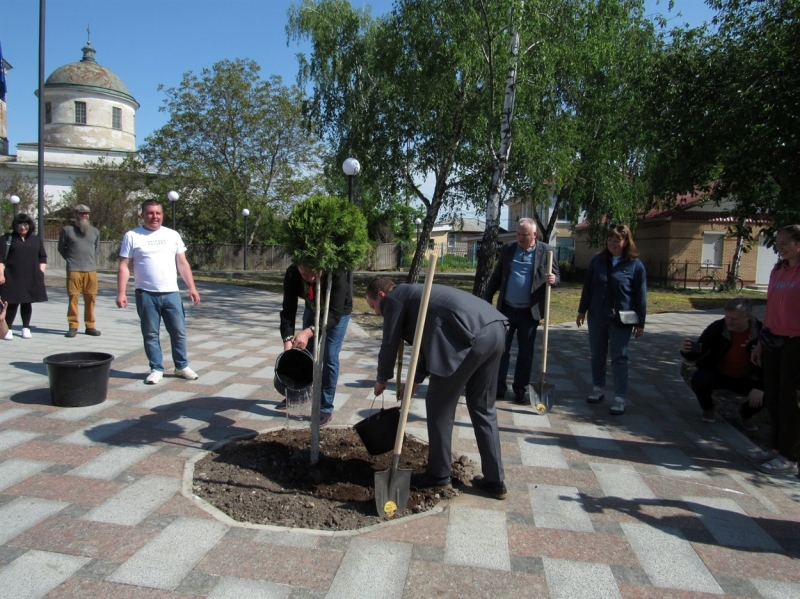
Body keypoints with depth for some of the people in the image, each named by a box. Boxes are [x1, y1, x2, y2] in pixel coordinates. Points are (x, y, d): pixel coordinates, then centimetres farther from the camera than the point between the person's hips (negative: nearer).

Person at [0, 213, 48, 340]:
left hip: (31, 278, 3)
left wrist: (41, 271, 5)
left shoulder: (36, 240, 14)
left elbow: (43, 257, 17)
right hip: (13, 277, -3)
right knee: (12, 303, -3)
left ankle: (26, 328, 17)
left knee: (27, 302, 8)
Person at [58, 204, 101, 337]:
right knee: (73, 298, -2)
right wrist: (71, 260, 12)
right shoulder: (67, 230, 3)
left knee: (91, 298, 3)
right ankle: (73, 326, 6)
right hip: (73, 270, -2)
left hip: (91, 271, 3)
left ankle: (90, 326, 10)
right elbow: (61, 248, 14)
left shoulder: (95, 232, 12)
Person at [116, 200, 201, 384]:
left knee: (179, 332, 6)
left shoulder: (172, 235, 7)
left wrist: (192, 288, 0)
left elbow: (183, 264, 8)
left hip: (171, 293, 2)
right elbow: (124, 266, -2)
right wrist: (121, 293, -10)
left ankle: (182, 366, 21)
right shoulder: (132, 236, 0)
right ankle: (156, 369, 18)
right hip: (146, 295, -2)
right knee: (150, 334, 7)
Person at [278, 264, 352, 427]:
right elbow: (288, 310, -25)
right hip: (312, 310, 4)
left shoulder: (337, 275, -42)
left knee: (329, 357, -9)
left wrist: (309, 332, -54)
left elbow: (335, 314, -41)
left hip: (338, 313, -4)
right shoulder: (292, 274, -31)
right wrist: (288, 340, -37)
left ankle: (326, 409, 3)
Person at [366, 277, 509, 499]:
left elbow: (390, 344, 11)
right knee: (482, 407, 18)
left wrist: (381, 379, 27)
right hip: (495, 328, 10)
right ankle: (494, 480, 24)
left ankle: (438, 474, 21)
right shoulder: (412, 294, 33)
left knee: (439, 405, 7)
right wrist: (414, 381, 36)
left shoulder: (394, 299, 8)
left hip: (471, 335, -9)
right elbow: (430, 342, 35)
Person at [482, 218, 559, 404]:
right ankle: (498, 387, 15)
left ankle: (520, 390, 17)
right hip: (506, 309, 2)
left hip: (529, 312, -2)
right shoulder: (507, 249, 4)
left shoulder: (546, 251, -3)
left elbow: (557, 275, 1)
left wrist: (553, 279, -23)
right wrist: (487, 298, 7)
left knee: (525, 353, 7)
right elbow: (497, 276, 10)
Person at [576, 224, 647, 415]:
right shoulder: (597, 261, 5)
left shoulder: (635, 265, -5)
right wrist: (582, 310, 9)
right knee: (597, 355, 13)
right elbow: (587, 287, 11)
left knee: (619, 358, -1)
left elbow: (640, 296, -4)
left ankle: (620, 398, 4)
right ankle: (598, 389, 28)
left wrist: (640, 322, -5)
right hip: (597, 316, 4)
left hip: (621, 319, -4)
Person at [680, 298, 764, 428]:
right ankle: (708, 409, 4)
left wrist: (759, 387, -24)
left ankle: (745, 413, 12)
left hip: (746, 379, 1)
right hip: (717, 374, -1)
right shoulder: (717, 328, -21)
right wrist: (687, 351, -46)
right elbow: (697, 353, -20)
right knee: (699, 379, -33)